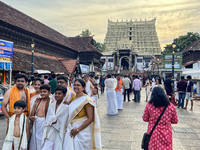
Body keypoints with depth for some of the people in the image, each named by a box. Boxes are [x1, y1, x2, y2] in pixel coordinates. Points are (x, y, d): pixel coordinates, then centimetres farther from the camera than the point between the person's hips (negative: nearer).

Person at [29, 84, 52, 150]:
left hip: (45, 125, -5)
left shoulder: (51, 102, -7)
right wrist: (31, 117, -6)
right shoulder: (37, 102, 10)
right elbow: (32, 115, 14)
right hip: (36, 125, 5)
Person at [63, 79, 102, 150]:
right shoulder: (73, 99, 9)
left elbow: (90, 119, -16)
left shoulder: (87, 100, -13)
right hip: (71, 130, 6)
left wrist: (78, 130, -17)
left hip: (82, 132, -6)